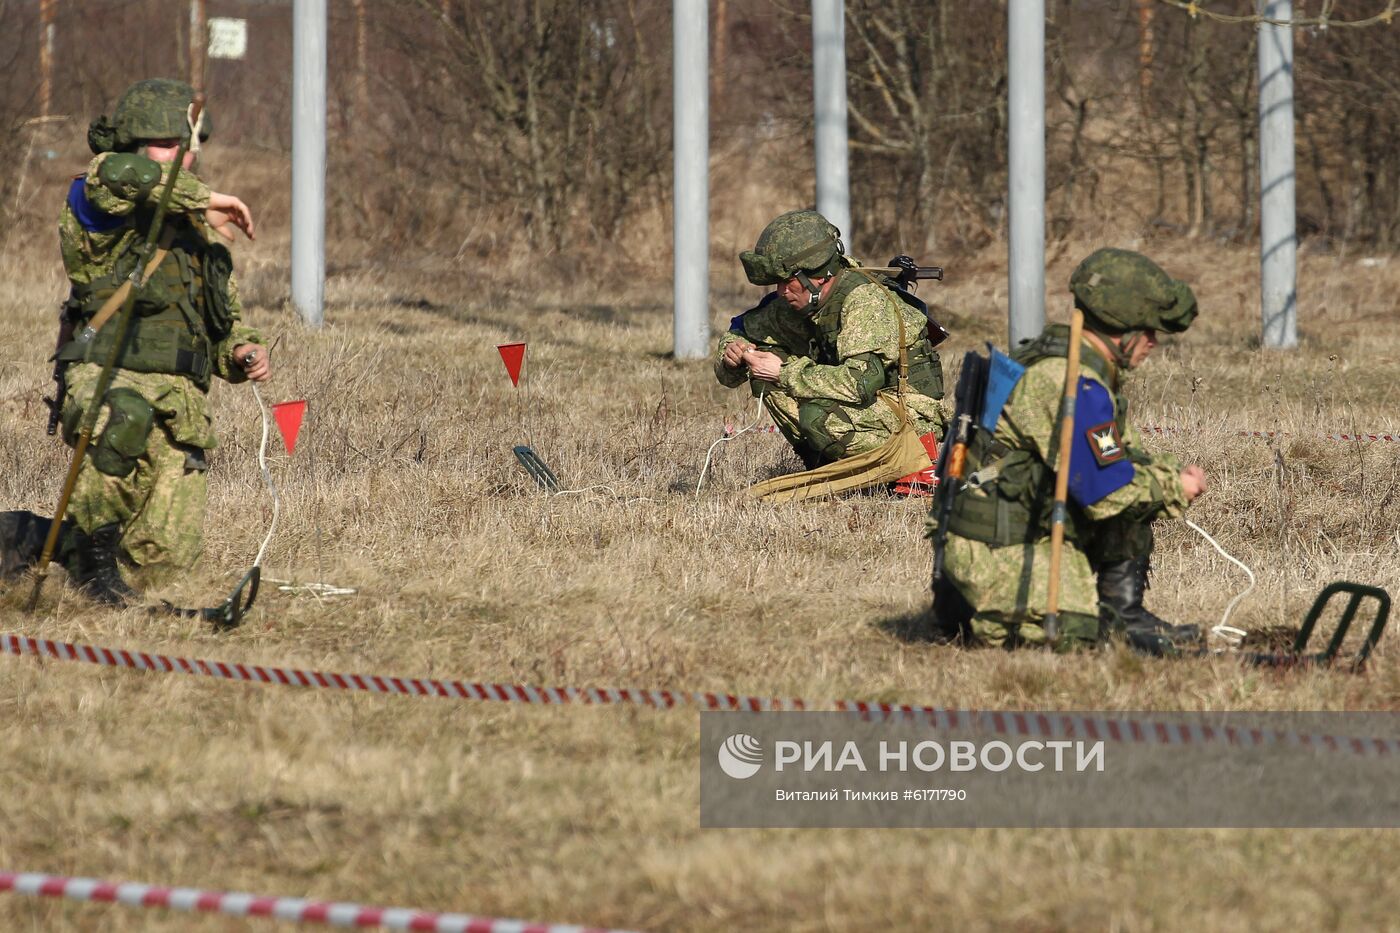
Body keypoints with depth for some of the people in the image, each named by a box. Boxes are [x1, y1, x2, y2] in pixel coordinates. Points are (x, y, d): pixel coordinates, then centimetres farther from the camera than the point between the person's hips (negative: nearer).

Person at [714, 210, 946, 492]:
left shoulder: (864, 299, -24)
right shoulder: (795, 302, 0)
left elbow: (862, 382, -35)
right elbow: (742, 329, 15)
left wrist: (784, 374, -28)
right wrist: (731, 354, -10)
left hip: (913, 411, -8)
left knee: (817, 414, -33)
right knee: (765, 364, -3)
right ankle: (826, 464, 1)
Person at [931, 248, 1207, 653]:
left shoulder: (1059, 359, 11)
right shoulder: (1074, 384, -20)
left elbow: (1112, 459, 23)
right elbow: (1105, 492, -23)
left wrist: (1171, 473, 8)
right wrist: (1173, 488, -8)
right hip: (1001, 551, -10)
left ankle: (1121, 610, 9)